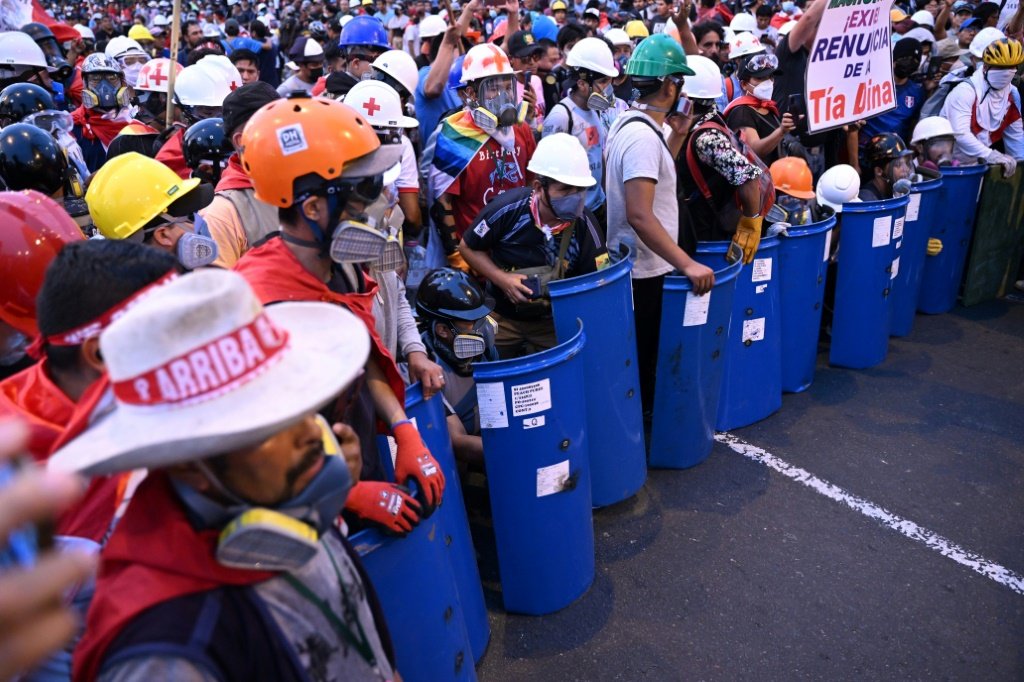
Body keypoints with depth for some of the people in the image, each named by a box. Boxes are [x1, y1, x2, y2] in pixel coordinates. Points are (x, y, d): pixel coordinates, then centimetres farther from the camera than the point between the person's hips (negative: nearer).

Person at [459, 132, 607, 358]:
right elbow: (468, 247, -8)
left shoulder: (584, 224, -19)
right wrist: (501, 279, -20)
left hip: (553, 322, 1)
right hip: (501, 318, 0)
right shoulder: (508, 210, -23)